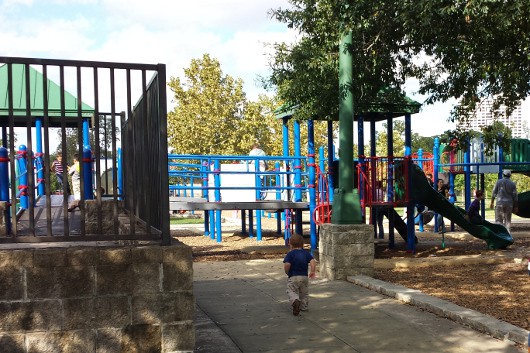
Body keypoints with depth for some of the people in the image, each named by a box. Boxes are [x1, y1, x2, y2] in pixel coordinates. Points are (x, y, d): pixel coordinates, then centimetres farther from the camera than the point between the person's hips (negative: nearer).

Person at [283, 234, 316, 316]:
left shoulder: (290, 254, -6)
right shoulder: (306, 253, 7)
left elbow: (287, 264, -18)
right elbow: (313, 261, -5)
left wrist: (287, 272, 0)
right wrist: (312, 271, 0)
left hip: (293, 277, -4)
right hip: (304, 276, 4)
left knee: (291, 291, -3)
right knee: (304, 293, 20)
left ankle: (295, 300, -31)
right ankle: (304, 306, 23)